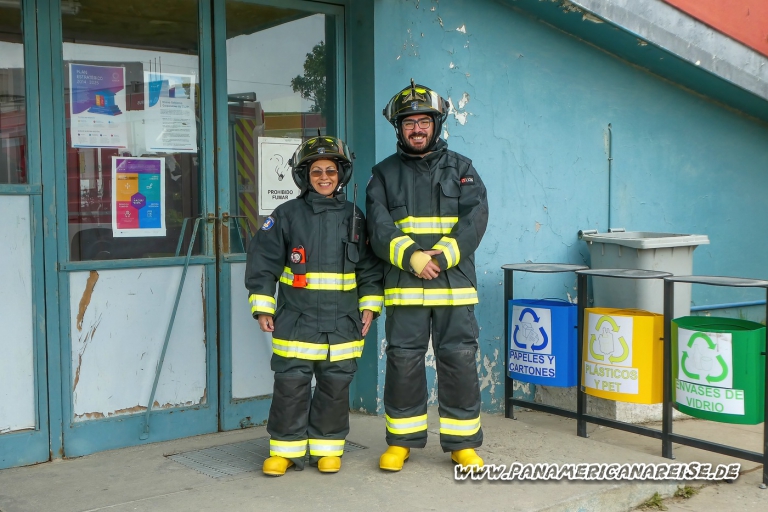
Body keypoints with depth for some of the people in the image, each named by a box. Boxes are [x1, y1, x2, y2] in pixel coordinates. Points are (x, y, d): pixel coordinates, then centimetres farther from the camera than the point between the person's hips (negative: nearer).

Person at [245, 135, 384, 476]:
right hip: (295, 321, -1)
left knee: (335, 387, 7)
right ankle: (286, 449, 14)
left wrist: (369, 306, 6)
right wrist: (262, 307, -3)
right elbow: (263, 262, 1)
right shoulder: (287, 215, 0)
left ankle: (327, 448, 21)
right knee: (290, 385, 1)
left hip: (342, 323, 2)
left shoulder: (354, 217, 7)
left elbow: (370, 266, 12)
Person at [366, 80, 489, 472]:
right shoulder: (385, 174, 11)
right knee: (403, 362, 3)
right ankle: (401, 441, 18)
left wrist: (443, 256, -17)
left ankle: (462, 443, 14)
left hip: (455, 285, 0)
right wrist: (411, 257, -18)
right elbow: (378, 227, -2)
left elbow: (474, 219, -3)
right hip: (403, 288, 0)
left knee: (459, 362, 2)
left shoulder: (461, 168, 10)